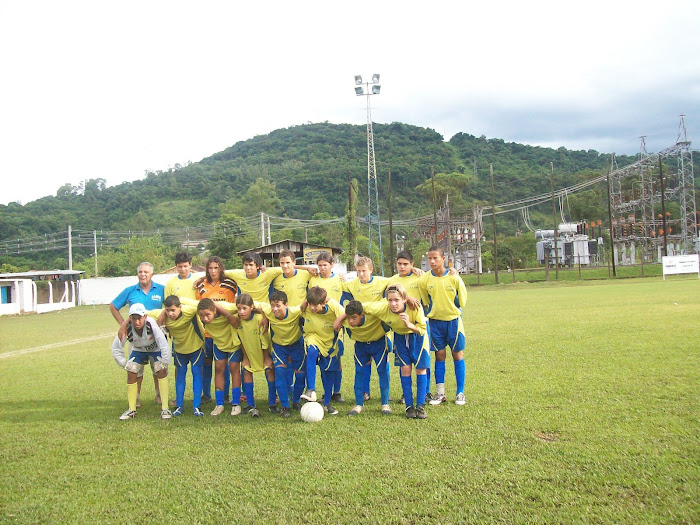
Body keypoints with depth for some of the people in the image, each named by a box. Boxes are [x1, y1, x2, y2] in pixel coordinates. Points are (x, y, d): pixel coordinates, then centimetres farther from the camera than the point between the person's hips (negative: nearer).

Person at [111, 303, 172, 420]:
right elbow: (116, 349, -14)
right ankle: (131, 410, 9)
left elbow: (164, 345, -34)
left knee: (161, 371, -19)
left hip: (156, 349, -3)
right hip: (138, 350, 3)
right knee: (131, 373, -8)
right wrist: (126, 365, -10)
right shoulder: (126, 327, -31)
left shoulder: (152, 323, -40)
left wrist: (164, 364, -26)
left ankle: (165, 409, -11)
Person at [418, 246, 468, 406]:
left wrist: (449, 309, 0)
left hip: (453, 320, -1)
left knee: (458, 355, 4)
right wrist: (434, 310, 7)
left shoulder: (454, 278, -11)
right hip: (435, 321, 1)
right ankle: (440, 393, 13)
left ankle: (460, 393, 12)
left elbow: (462, 301, -1)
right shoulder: (424, 279, -6)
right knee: (440, 355, 6)